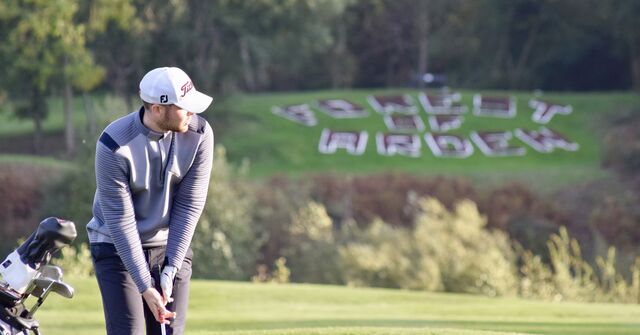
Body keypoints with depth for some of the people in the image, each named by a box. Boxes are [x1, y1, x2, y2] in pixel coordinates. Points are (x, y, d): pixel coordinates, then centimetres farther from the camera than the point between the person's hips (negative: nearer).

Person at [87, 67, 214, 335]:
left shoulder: (199, 134, -14)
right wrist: (145, 287, -23)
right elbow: (120, 221, -21)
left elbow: (189, 206, -9)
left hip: (170, 245, 3)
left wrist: (171, 267, -15)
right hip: (117, 246, -3)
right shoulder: (114, 145, -24)